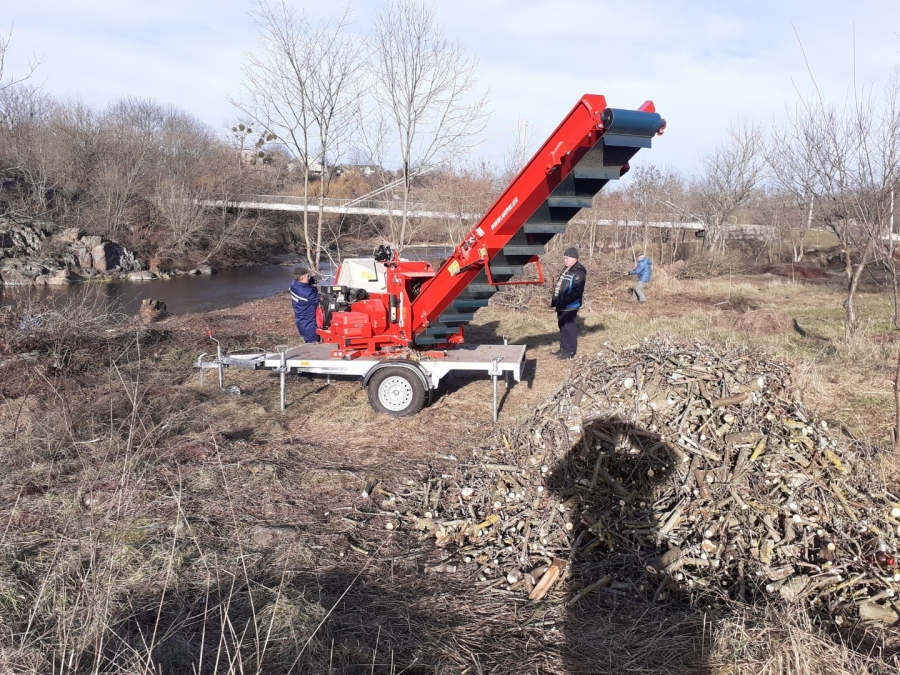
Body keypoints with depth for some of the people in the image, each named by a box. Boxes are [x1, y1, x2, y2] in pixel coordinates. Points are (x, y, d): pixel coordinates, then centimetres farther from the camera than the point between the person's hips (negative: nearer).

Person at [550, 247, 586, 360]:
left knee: (569, 327, -4)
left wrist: (565, 301, -28)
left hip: (570, 306, -10)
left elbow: (577, 291, -24)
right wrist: (555, 300, 17)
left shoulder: (578, 273, -16)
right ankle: (563, 348, 27)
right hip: (561, 305, 10)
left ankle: (570, 351, 4)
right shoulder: (566, 270, 16)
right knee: (562, 326, 16)